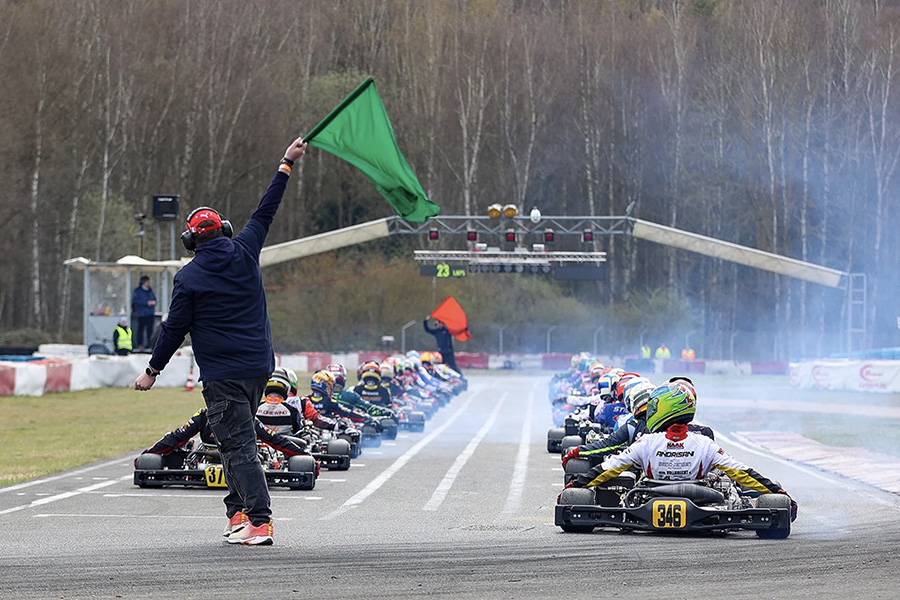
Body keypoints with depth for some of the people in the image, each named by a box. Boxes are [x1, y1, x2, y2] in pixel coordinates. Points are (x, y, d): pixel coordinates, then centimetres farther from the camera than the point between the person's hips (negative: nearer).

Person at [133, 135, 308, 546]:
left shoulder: (188, 278, -8)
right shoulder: (244, 254, 4)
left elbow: (174, 330, -3)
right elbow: (265, 212, 16)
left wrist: (152, 370, 9)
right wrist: (285, 166, 27)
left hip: (223, 375, -6)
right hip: (260, 369, 6)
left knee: (238, 445, -8)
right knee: (236, 438, 20)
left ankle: (260, 522, -17)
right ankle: (238, 508, 22)